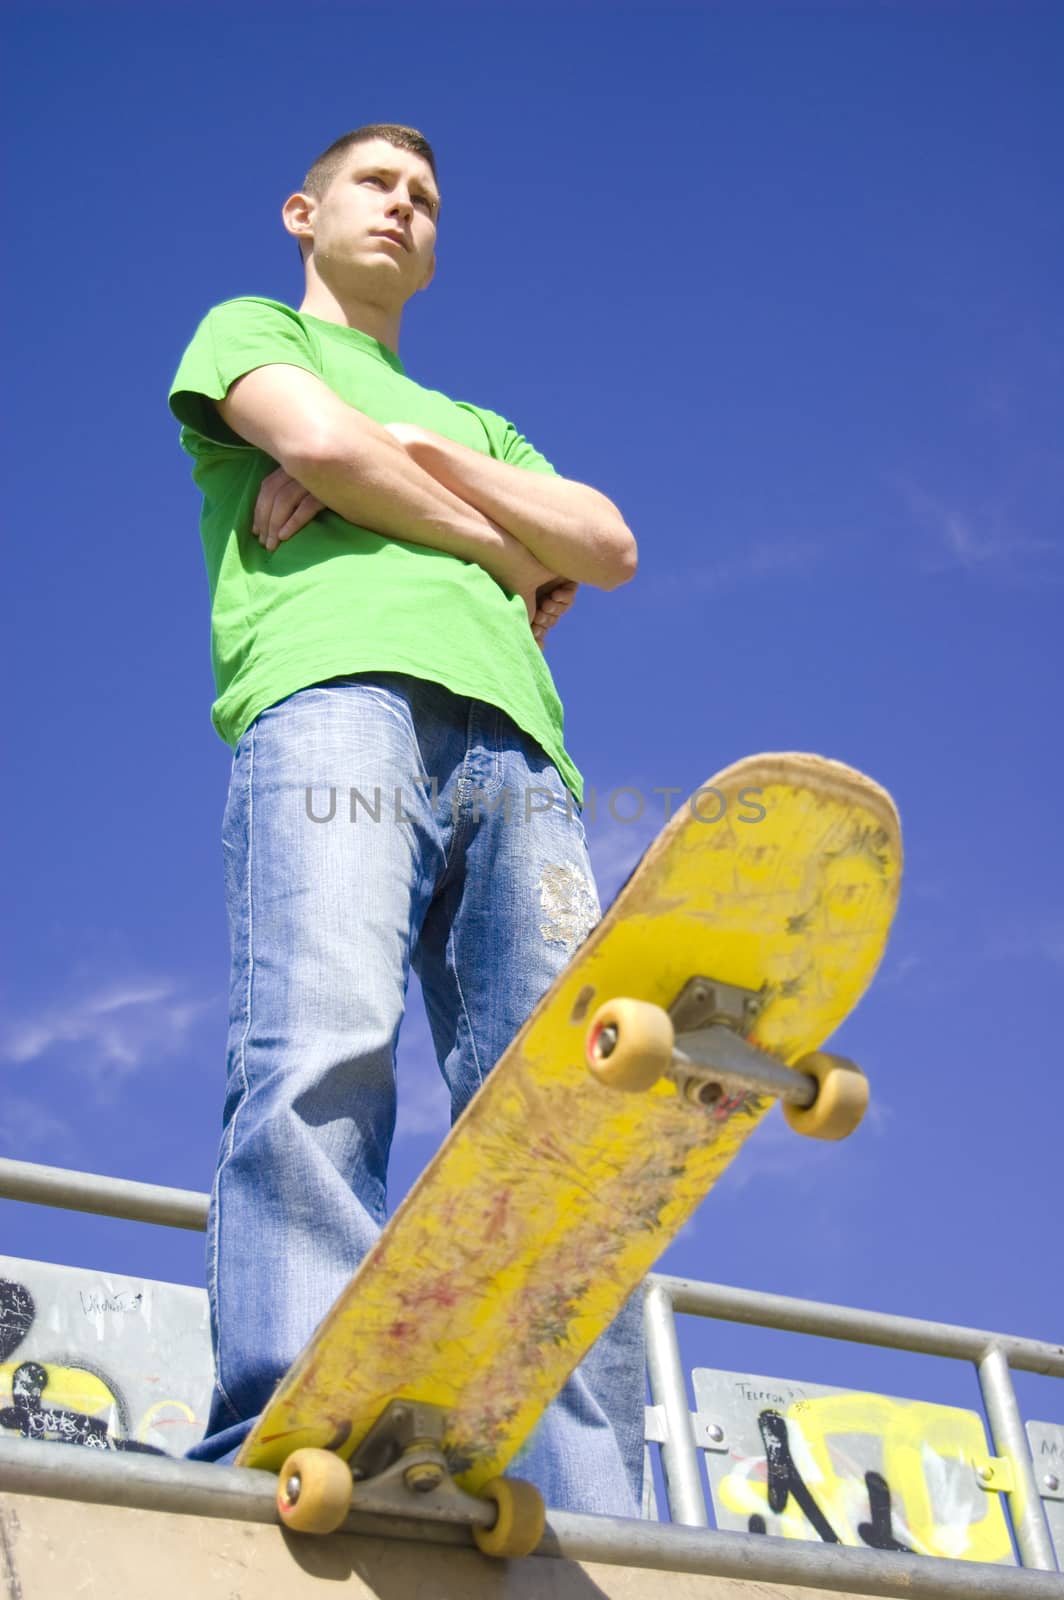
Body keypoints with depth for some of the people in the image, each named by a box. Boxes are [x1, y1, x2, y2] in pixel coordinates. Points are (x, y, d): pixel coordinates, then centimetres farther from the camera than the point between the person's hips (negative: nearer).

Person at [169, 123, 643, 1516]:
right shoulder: (250, 329, 29)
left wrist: (421, 445, 11)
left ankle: (582, 1542, -24)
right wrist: (510, 558, 16)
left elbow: (611, 544, 22)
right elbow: (322, 444, 5)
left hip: (515, 746, 5)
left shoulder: (475, 421, 42)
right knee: (324, 1052, -29)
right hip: (334, 684, -4)